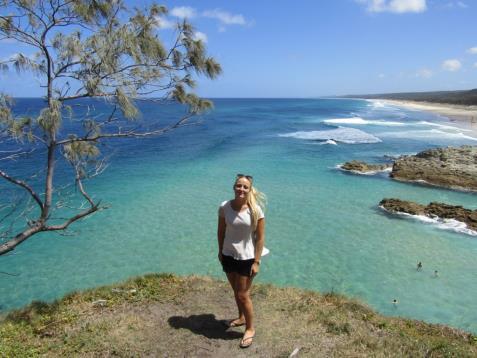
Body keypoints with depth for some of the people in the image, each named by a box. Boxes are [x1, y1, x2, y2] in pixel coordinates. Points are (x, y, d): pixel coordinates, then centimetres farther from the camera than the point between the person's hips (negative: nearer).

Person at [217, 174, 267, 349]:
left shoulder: (256, 210, -18)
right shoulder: (224, 207, -10)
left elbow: (260, 237, -13)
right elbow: (221, 231, 3)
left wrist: (256, 262, -14)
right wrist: (220, 251, 8)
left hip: (246, 258, -3)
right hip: (228, 255, 4)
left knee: (243, 295, 6)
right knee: (236, 291, 22)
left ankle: (250, 328, 28)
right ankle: (241, 317, 47)